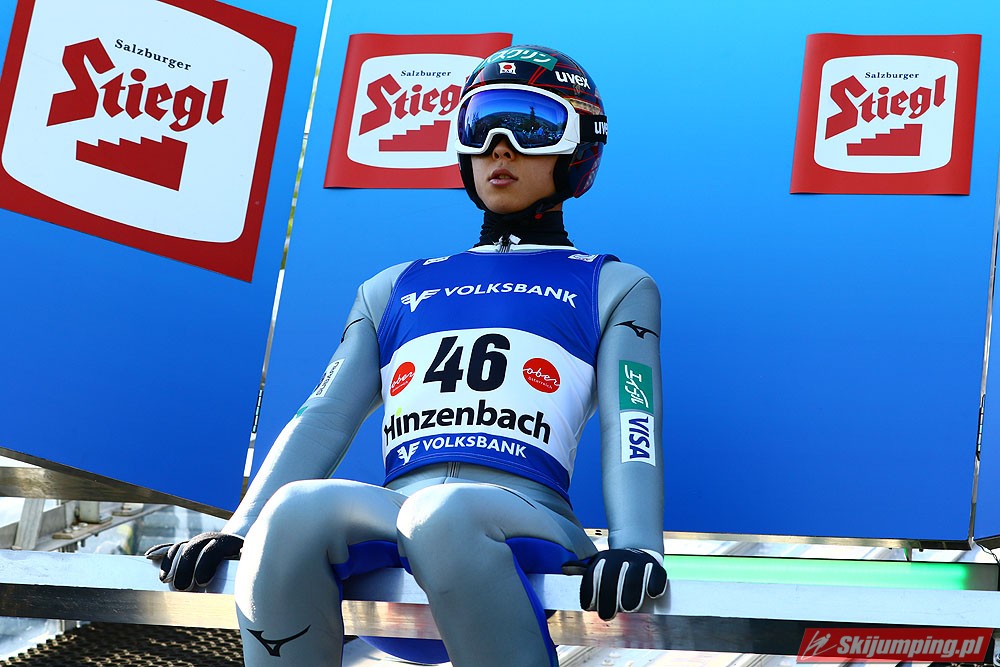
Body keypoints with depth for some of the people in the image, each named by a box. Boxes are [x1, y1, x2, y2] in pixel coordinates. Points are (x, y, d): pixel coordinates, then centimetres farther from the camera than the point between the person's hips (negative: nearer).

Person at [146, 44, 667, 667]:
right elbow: (325, 422, 20)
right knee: (296, 511, -33)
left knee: (440, 514, -39)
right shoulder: (394, 291, 31)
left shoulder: (614, 289, 22)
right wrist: (237, 532, 4)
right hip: (387, 535, 3)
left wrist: (635, 546, -15)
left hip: (525, 530, -2)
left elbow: (630, 427, 5)